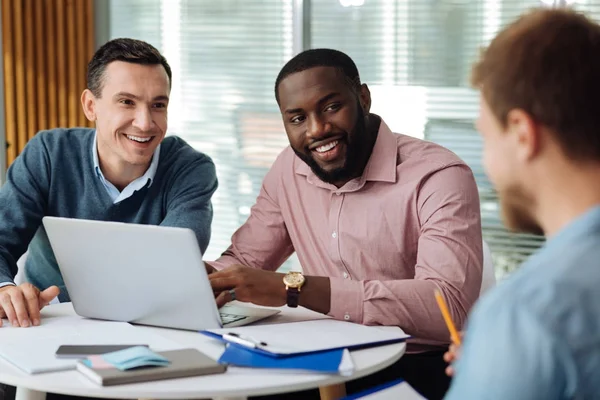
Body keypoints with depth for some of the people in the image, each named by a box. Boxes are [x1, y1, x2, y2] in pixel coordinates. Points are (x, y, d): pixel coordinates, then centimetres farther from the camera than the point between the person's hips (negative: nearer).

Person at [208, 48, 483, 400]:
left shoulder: (439, 177, -17)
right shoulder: (289, 170, 5)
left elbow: (448, 306, -29)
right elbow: (243, 261, 12)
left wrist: (295, 288, -34)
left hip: (422, 371, -6)